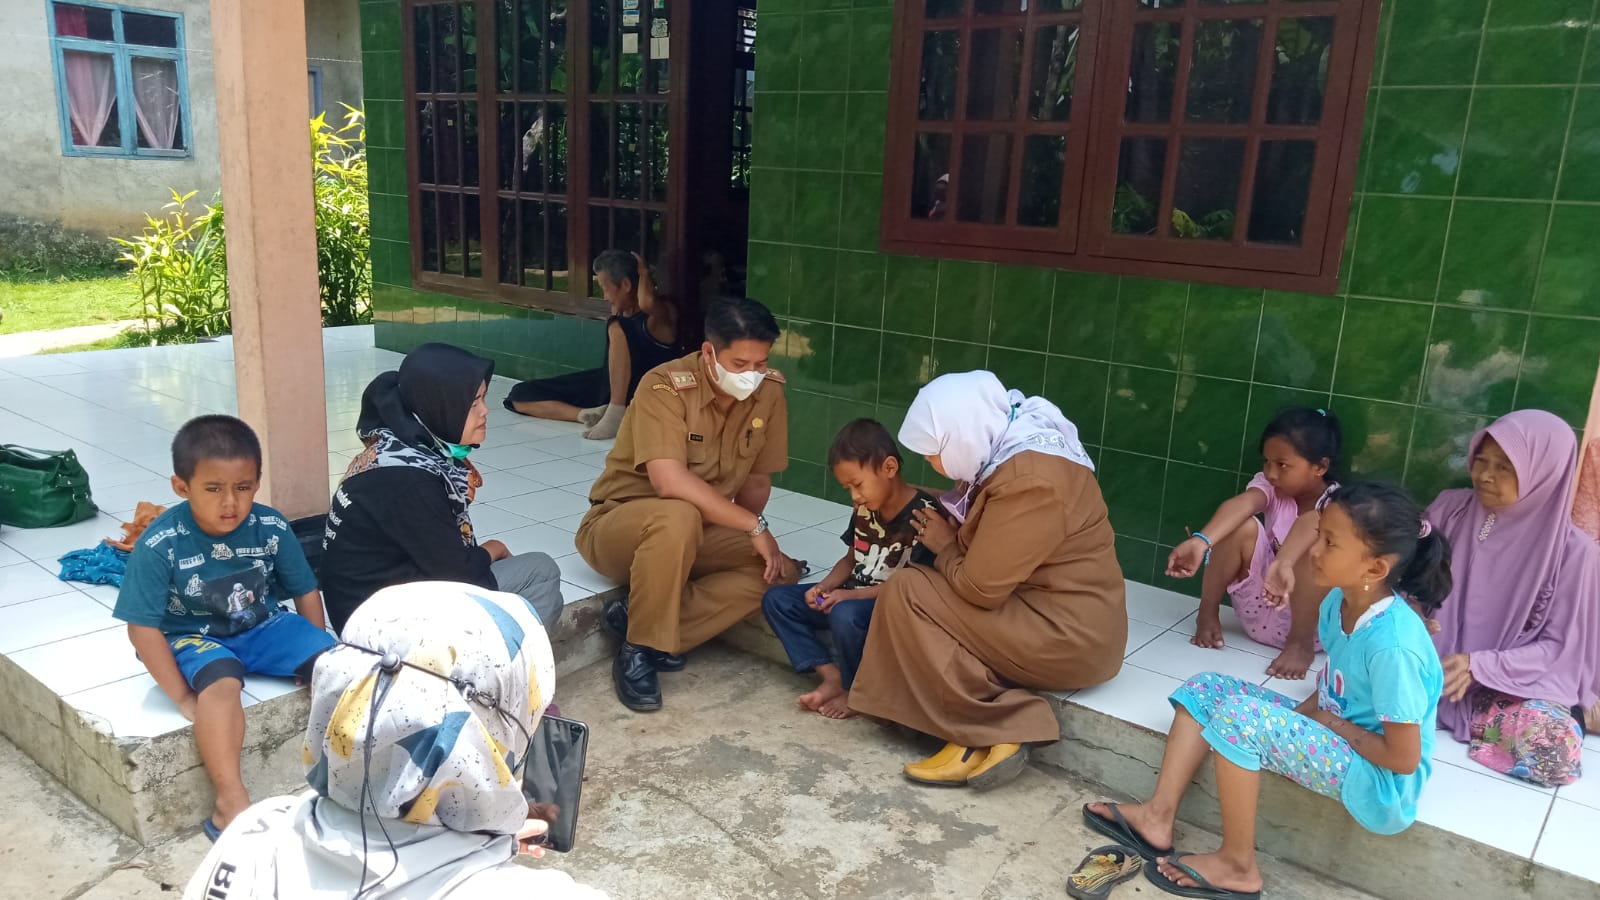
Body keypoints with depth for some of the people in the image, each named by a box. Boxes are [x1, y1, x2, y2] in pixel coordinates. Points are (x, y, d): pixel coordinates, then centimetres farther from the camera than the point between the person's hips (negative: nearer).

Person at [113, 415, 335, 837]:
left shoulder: (272, 527, -15)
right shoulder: (160, 545, -23)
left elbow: (306, 593, -1)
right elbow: (143, 628, -18)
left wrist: (320, 652, -5)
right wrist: (184, 697, -19)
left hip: (262, 626, 4)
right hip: (194, 637, -3)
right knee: (222, 682, -35)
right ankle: (231, 802, -28)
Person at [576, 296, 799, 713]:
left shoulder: (769, 393, -7)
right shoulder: (665, 387, -24)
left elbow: (758, 481, 0)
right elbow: (670, 483, -35)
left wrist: (742, 536, -16)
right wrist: (754, 526, -31)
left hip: (699, 535, 6)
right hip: (619, 524, -5)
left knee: (779, 571, -19)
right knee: (678, 517, -39)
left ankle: (634, 618, -15)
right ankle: (638, 649, -20)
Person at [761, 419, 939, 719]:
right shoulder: (865, 510, 3)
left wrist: (851, 595, -25)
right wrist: (826, 586, -5)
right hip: (851, 597, 8)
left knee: (845, 615, -38)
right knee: (776, 599, -3)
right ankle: (832, 677, -12)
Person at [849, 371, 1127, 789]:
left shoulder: (1029, 480, -25)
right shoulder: (1010, 450, 5)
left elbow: (980, 588, -22)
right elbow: (990, 559, 16)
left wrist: (944, 547, -4)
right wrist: (950, 532, -2)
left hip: (1068, 636, -10)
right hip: (1047, 608, 10)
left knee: (904, 593, -12)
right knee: (923, 586, 4)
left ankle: (988, 735, -7)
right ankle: (987, 728, -3)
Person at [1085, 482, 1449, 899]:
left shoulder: (1393, 646, -30)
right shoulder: (1339, 602, -4)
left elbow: (1404, 758, -23)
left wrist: (1331, 722, -13)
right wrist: (1307, 710, -3)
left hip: (1384, 783, -9)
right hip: (1337, 736, 9)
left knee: (1238, 715, -28)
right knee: (1205, 688, 1)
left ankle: (1237, 865, -10)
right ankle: (1158, 817, -2)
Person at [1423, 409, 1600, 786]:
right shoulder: (1450, 508, -3)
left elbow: (1560, 645, -7)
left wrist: (1479, 665, -21)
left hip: (1518, 683, -2)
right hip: (1436, 662, 2)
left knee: (1559, 754, -29)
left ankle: (1461, 714, -2)